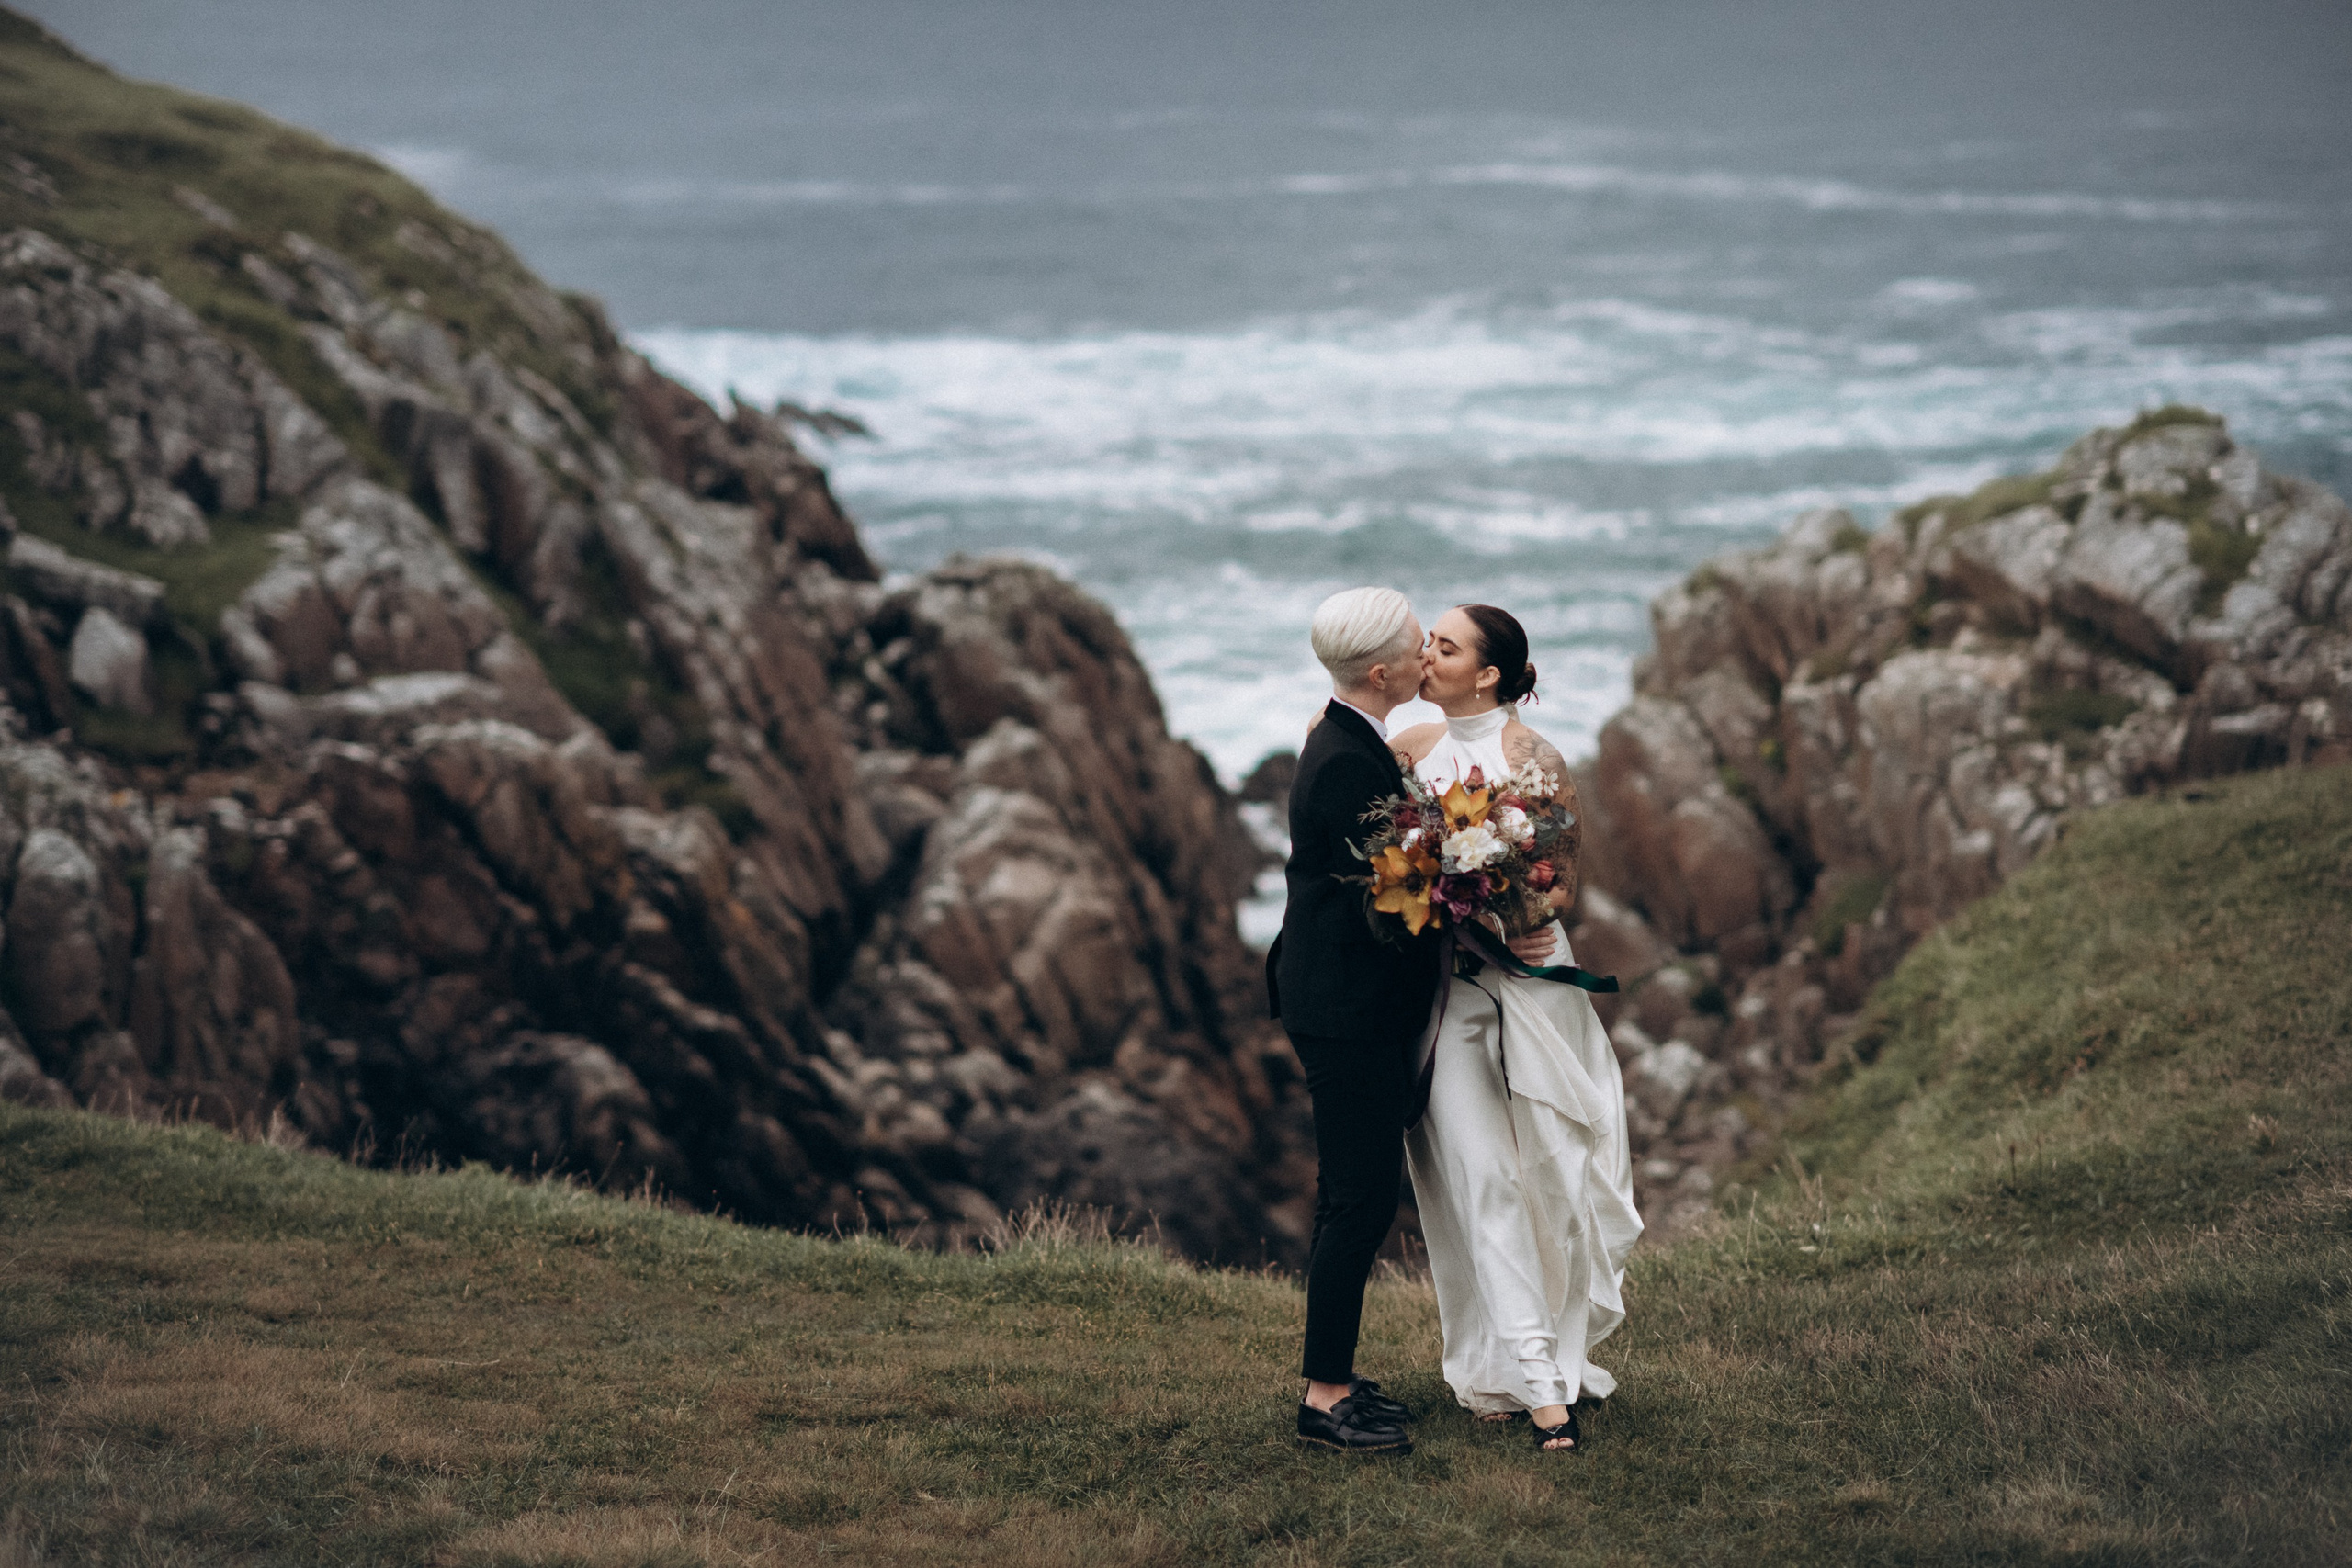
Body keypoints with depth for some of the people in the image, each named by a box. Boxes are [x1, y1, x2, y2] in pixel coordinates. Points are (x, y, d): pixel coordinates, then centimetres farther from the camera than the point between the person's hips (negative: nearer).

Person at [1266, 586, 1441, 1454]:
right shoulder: (1345, 762, -22)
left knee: (1353, 1192, 16)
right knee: (1361, 1197, -5)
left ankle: (1334, 1373, 25)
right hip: (1347, 1007, -10)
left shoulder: (1353, 741, 10)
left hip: (1350, 999, 10)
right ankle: (1325, 1398, 1)